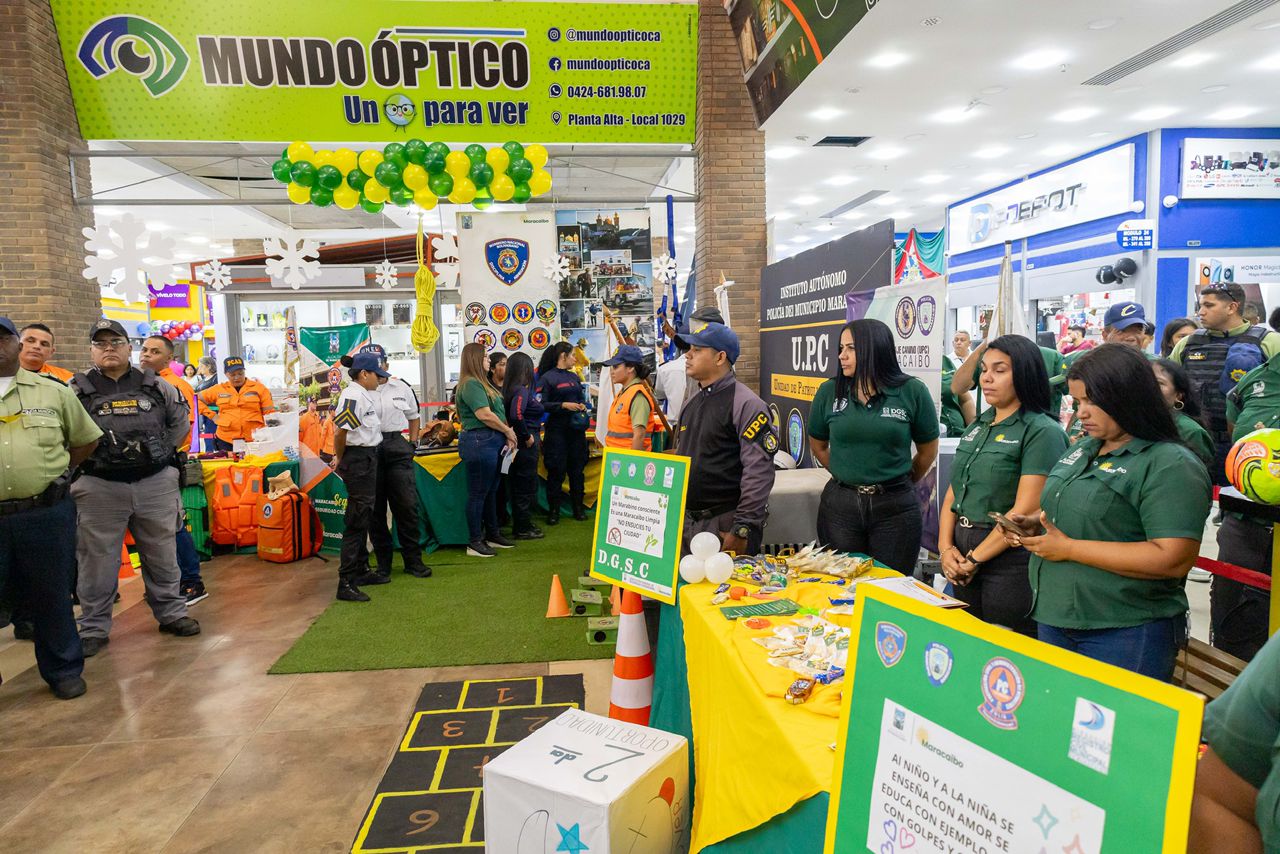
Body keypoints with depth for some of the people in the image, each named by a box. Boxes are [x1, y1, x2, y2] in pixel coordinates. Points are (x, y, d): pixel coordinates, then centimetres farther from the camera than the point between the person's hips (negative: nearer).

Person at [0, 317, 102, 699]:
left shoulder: (53, 392, 7)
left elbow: (86, 439, 16)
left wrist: (59, 473, 6)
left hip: (47, 514, 0)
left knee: (50, 596, 10)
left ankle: (63, 670, 24)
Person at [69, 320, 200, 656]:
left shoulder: (156, 386, 5)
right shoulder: (77, 390, -1)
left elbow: (180, 424, 16)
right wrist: (87, 460, 1)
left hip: (156, 484, 2)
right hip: (99, 488, -1)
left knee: (162, 555, 12)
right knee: (97, 561, 6)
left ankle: (171, 613, 26)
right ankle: (94, 629, 18)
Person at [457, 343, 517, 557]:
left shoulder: (482, 383, 18)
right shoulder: (470, 384, -14)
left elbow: (497, 411, 17)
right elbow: (485, 415, -21)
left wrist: (507, 435, 4)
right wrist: (508, 431, -8)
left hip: (492, 442, 10)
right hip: (480, 441, -10)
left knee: (491, 491, 17)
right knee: (478, 493, -2)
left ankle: (492, 534, 29)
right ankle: (475, 543, 7)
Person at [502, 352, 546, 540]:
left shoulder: (510, 388, 9)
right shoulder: (522, 390, -17)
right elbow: (516, 415, -31)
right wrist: (527, 436, -19)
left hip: (520, 443, 9)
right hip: (525, 444, -9)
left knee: (519, 486, 16)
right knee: (526, 485, 1)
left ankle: (521, 525, 27)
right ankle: (523, 529, 10)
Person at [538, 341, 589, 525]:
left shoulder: (574, 376, 13)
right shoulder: (547, 378, -6)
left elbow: (582, 397, 23)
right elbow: (542, 404, -13)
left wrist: (583, 405, 2)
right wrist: (563, 405, -19)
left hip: (577, 428, 6)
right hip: (557, 429, -6)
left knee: (577, 468, 10)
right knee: (556, 470, -1)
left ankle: (578, 507, 20)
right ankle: (554, 510, 9)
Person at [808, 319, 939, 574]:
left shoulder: (912, 392, -5)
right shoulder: (829, 392, -1)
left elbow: (928, 451, 6)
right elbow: (818, 446, 13)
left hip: (895, 508, -1)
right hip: (839, 505, 2)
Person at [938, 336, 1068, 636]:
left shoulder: (1042, 431, -11)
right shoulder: (978, 427, 11)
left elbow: (1025, 510, -17)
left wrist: (974, 559, -12)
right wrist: (946, 547, -2)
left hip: (1009, 557, -7)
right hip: (962, 557, 7)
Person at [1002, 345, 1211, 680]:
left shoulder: (1171, 466, -15)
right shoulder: (1083, 448, 9)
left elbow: (1174, 559, -24)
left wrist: (1069, 548, -22)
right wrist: (1035, 523, 1)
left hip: (1126, 635, -8)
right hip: (1055, 620, 8)